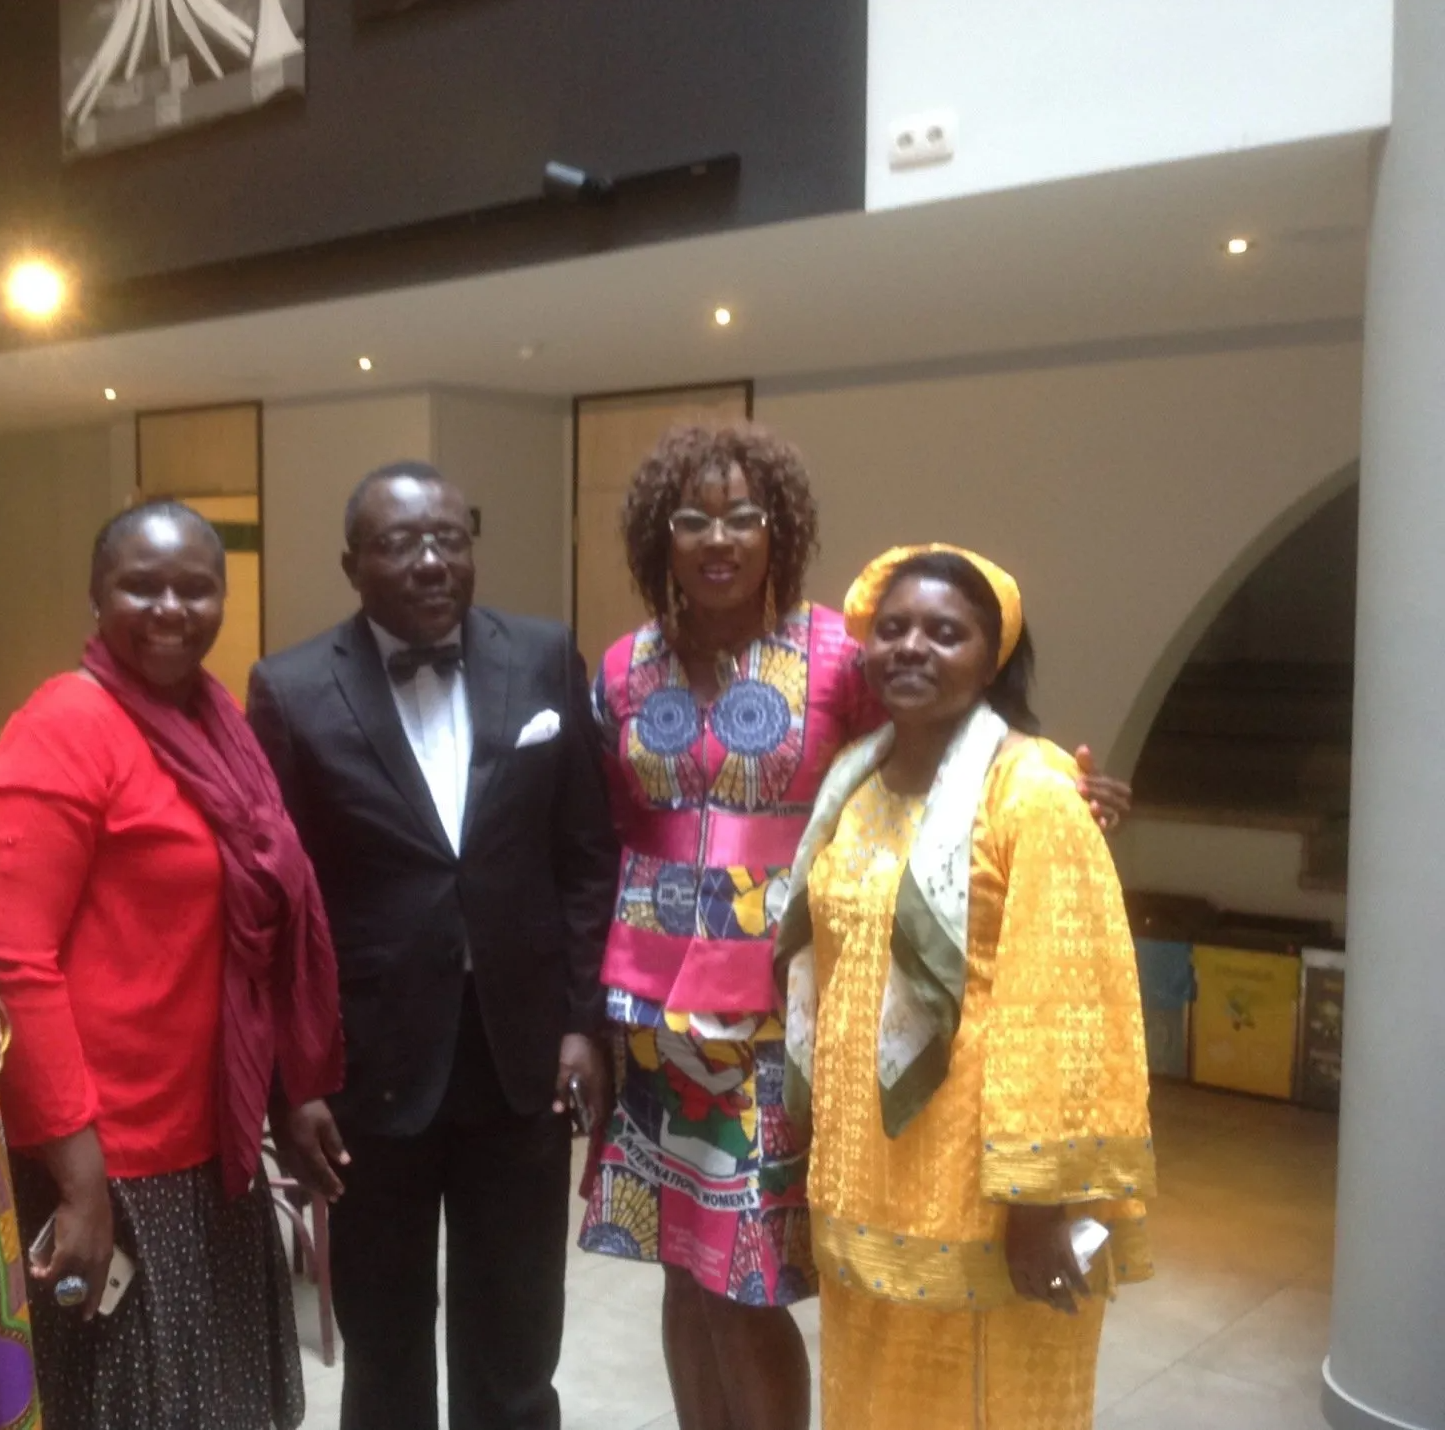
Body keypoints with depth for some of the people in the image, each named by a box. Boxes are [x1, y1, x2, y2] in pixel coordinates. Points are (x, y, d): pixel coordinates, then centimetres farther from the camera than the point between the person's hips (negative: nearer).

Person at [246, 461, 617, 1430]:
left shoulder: (548, 661, -1)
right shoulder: (292, 691, -5)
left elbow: (590, 857, 2)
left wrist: (584, 1020, -2)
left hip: (521, 1055, 1)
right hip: (371, 1063, -1)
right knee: (383, 1349, 18)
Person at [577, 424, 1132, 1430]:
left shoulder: (837, 656, -8)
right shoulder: (625, 668, 5)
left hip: (776, 1007, -4)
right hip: (654, 1005, 4)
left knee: (747, 1287, 2)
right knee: (684, 1268, 14)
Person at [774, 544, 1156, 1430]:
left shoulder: (1031, 793, -15)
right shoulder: (854, 782, 7)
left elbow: (1061, 1006, -18)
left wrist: (1041, 1200, -20)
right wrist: (826, 1158, 13)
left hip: (980, 1193, -6)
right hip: (864, 1181, 7)